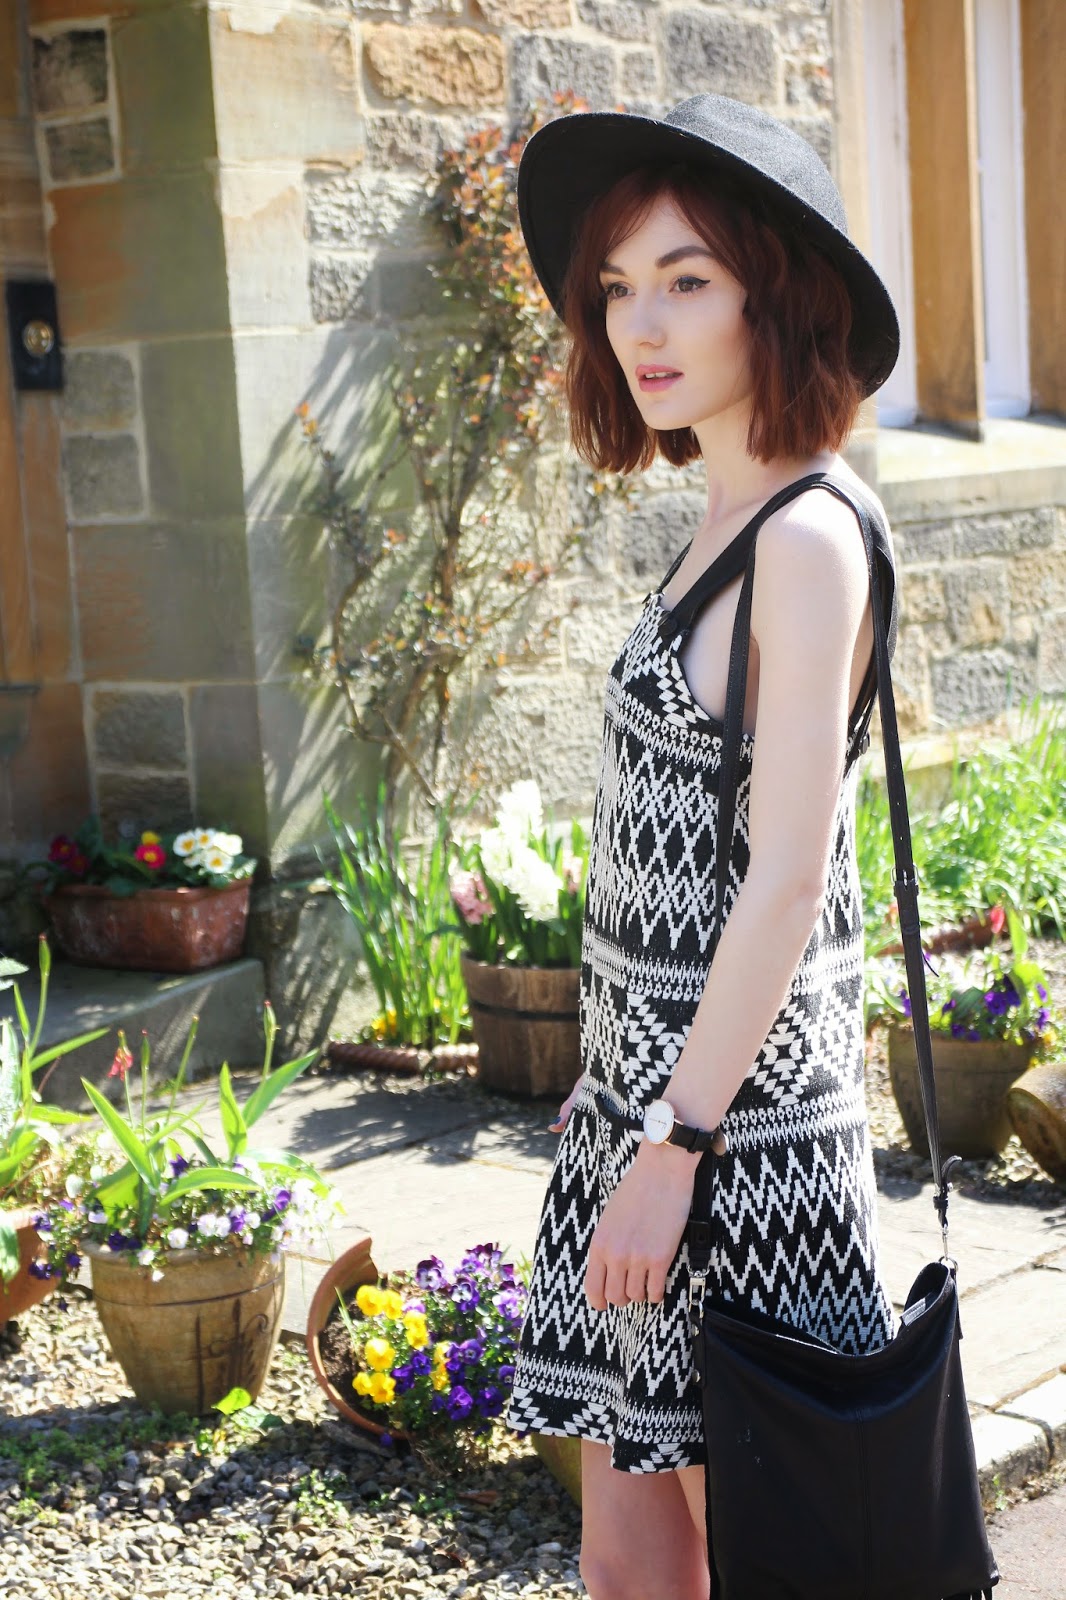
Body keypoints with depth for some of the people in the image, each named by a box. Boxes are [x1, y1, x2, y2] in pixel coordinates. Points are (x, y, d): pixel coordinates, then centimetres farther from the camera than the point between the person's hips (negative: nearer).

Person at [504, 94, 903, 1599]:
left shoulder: (806, 536, -16)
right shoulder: (725, 529, 11)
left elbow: (785, 879, -21)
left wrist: (676, 1144, -20)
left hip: (738, 1109, -9)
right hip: (653, 1082, 9)